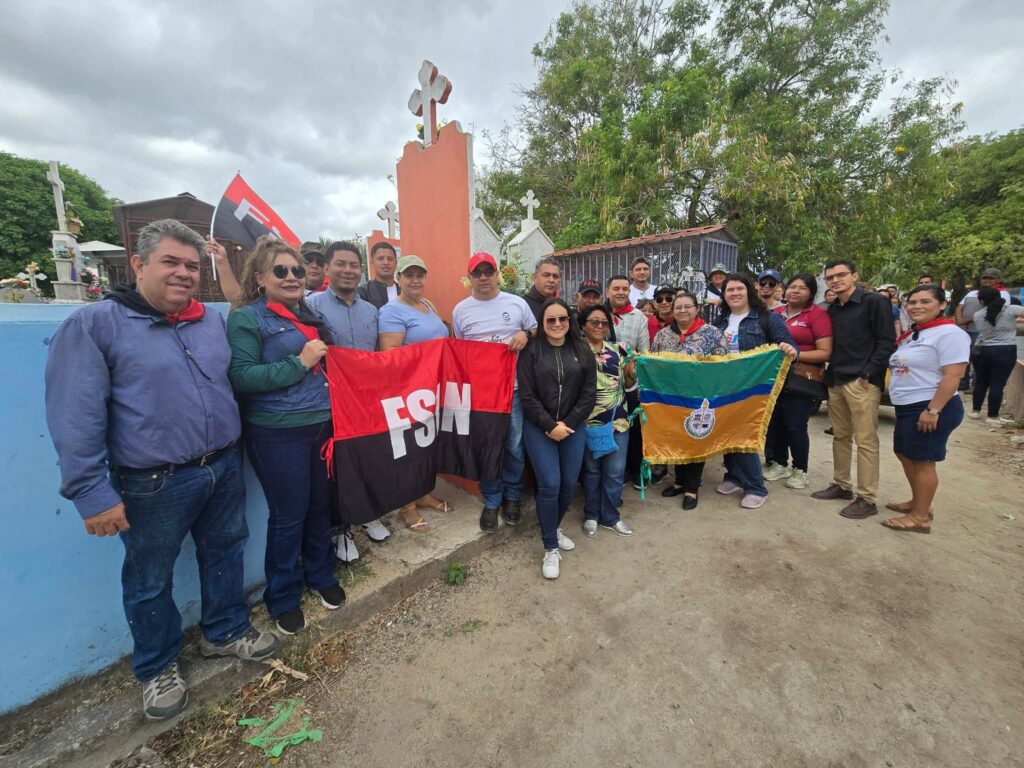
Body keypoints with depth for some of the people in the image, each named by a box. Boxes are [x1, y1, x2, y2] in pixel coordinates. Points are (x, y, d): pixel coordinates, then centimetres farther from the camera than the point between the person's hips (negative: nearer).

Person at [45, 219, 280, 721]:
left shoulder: (213, 321, 7)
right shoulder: (93, 325, -9)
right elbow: (75, 419, -13)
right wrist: (92, 492, -16)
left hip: (224, 468, 5)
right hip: (154, 483, -4)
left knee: (225, 554, 19)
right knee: (150, 580, 15)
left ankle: (225, 632, 42)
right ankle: (157, 668, 39)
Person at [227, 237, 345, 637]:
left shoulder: (311, 314, 13)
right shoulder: (247, 318, -6)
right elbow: (241, 378, -16)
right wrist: (299, 363, -19)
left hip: (323, 423, 6)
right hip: (278, 433, -6)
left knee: (321, 505, 17)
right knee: (289, 515, 6)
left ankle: (321, 575, 39)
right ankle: (283, 597, 30)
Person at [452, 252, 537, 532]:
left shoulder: (517, 303, 3)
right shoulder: (460, 310, 6)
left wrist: (525, 334, -11)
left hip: (514, 387, 0)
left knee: (515, 447, 9)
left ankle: (512, 496, 31)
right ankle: (491, 501, 26)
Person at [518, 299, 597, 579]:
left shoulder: (582, 350, 4)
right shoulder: (531, 351, -5)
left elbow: (589, 392, 1)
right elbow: (527, 396, -8)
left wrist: (568, 424, -7)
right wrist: (551, 426, -13)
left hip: (574, 426, 3)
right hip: (539, 428, -3)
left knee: (569, 484, 7)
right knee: (550, 484, -8)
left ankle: (554, 528, 35)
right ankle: (550, 547, 12)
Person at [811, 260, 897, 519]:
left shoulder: (875, 302, -3)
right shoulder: (832, 309, 16)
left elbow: (887, 342, -8)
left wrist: (868, 374, -15)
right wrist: (829, 372, 9)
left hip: (862, 381, -7)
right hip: (835, 381, 7)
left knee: (865, 440, -3)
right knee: (840, 436, 13)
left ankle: (867, 498, 5)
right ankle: (841, 485, 25)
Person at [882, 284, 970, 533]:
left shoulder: (949, 333, -13)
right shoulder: (911, 334, 12)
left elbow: (953, 376, -19)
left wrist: (932, 410, -23)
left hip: (931, 408, -9)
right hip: (907, 407, 9)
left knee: (922, 461, 0)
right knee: (905, 455, 17)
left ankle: (920, 517, 12)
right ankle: (918, 502, 33)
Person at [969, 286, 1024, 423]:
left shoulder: (977, 315, 2)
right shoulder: (1011, 309, -6)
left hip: (981, 351, 2)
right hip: (1005, 351, -2)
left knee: (981, 382, 15)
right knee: (997, 384, 1)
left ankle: (975, 411, 22)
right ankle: (993, 416, 5)